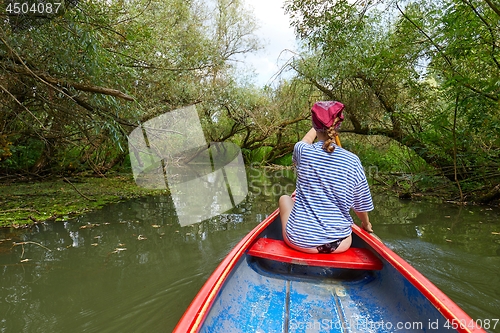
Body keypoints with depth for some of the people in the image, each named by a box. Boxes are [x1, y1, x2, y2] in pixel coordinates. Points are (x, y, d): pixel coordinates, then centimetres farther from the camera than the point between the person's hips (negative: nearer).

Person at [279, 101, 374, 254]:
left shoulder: (302, 150, -12)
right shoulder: (353, 161, -11)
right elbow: (361, 205, 1)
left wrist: (318, 125, 33)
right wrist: (366, 224, 22)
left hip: (300, 240, -2)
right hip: (340, 244, 2)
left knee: (284, 198, 29)